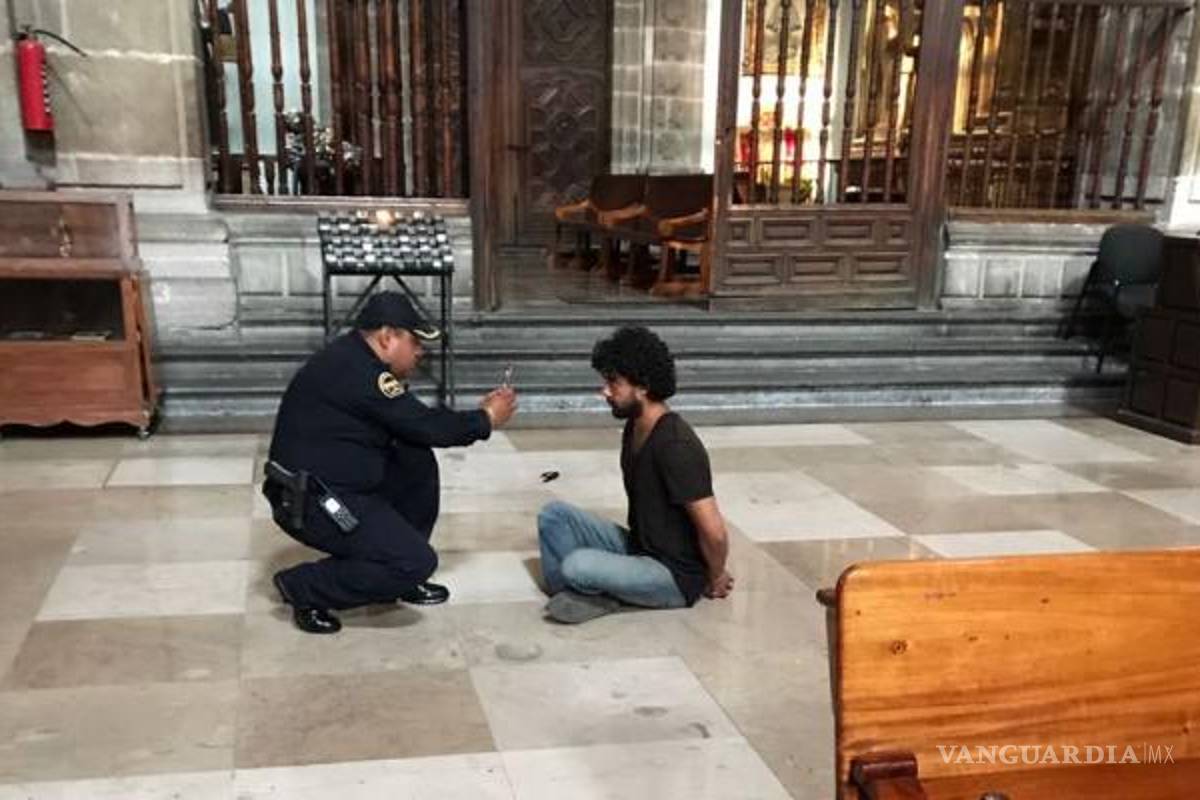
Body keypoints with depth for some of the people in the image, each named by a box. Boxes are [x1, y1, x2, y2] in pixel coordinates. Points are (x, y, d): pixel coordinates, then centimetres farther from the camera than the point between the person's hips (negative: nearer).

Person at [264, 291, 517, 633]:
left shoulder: (355, 360, 10)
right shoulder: (358, 372, -20)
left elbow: (413, 424, 15)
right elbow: (423, 426, -15)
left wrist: (478, 415, 9)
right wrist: (486, 420, -1)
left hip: (335, 485, 10)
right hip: (310, 502, -10)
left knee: (418, 461, 8)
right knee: (418, 562, -14)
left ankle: (402, 576, 16)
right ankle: (304, 589, -3)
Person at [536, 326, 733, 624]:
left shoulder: (676, 445, -27)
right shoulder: (634, 429, 3)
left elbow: (713, 531, -25)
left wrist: (715, 577, -9)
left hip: (675, 576, -9)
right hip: (638, 548, 9)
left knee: (577, 565, -28)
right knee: (554, 515, -2)